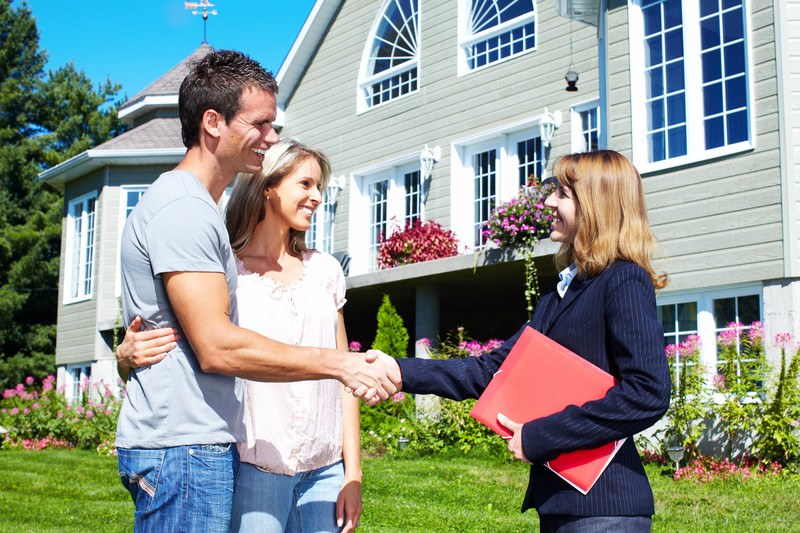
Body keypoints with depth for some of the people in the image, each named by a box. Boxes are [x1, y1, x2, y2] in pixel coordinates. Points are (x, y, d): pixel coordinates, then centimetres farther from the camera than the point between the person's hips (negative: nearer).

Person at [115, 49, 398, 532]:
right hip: (184, 450, -10)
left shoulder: (196, 207, 18)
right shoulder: (182, 207, -15)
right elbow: (217, 347, -22)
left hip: (206, 446, 10)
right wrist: (341, 364, -19)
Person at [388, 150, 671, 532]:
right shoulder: (557, 297, 16)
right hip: (558, 501, 9)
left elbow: (648, 393, -22)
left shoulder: (624, 282, -11)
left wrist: (539, 437, -19)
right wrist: (401, 372, 4)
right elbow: (488, 371, 15)